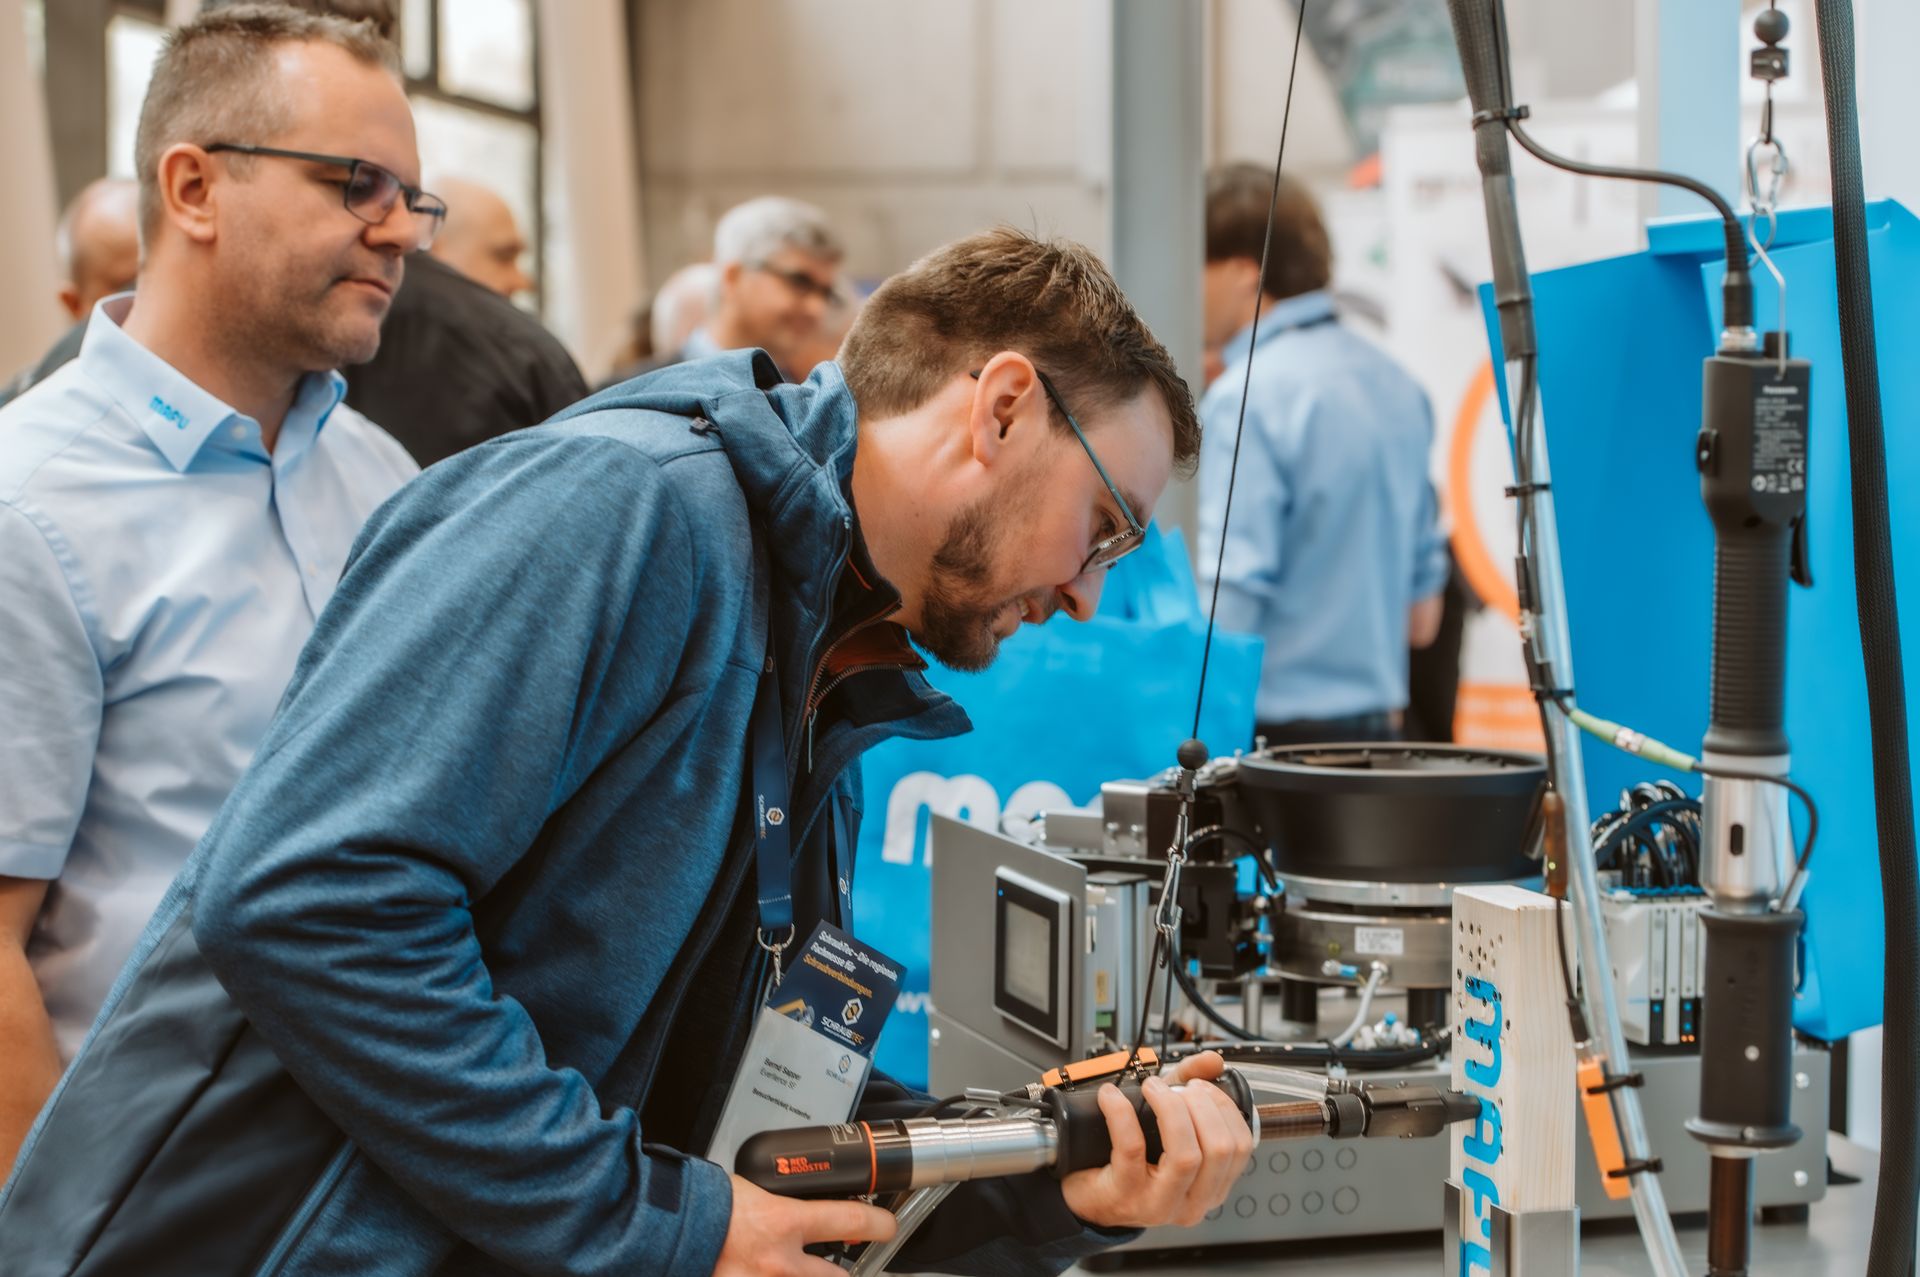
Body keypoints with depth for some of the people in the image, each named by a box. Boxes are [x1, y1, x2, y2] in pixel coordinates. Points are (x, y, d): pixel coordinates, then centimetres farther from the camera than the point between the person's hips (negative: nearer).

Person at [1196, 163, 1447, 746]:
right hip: (1377, 721, 8)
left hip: (1278, 732, -8)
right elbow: (1422, 613, 17)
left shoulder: (1247, 397, -15)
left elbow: (1229, 599, -20)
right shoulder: (1391, 380, 11)